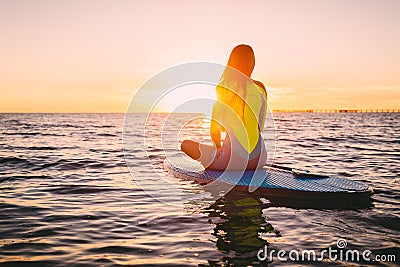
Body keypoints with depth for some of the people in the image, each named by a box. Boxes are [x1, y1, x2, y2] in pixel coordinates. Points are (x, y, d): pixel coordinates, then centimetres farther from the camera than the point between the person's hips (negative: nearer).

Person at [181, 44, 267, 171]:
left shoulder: (222, 88, -7)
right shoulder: (260, 88, 3)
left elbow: (214, 130, -5)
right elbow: (260, 127, 7)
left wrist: (218, 146, 13)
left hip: (232, 159, -5)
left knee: (185, 144, 10)